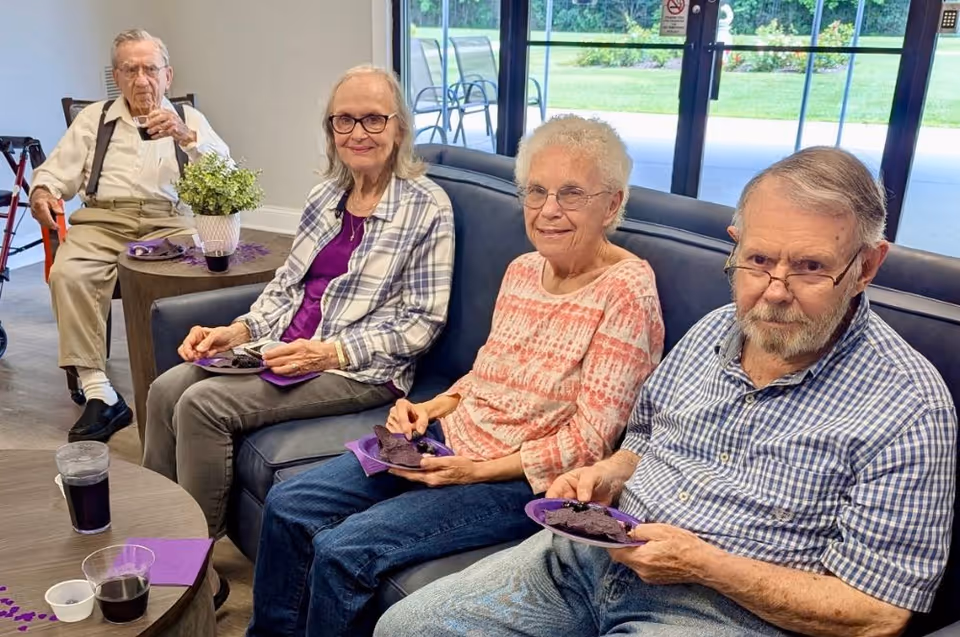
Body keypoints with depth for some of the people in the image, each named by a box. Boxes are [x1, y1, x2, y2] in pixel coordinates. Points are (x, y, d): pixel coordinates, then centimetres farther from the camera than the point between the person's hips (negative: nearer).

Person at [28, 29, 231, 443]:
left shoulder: (188, 119, 18)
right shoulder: (93, 118, 23)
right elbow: (57, 170, 15)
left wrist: (186, 136, -15)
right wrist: (41, 191, -8)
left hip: (170, 223, -1)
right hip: (102, 221, 2)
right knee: (68, 274, -30)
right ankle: (97, 391, -25)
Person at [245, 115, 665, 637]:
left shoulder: (627, 291, -16)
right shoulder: (522, 269, 5)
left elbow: (589, 441, -17)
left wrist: (478, 470, -20)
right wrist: (431, 409, -1)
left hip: (524, 481, -7)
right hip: (450, 439, 8)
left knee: (344, 550, -19)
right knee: (287, 506, 1)